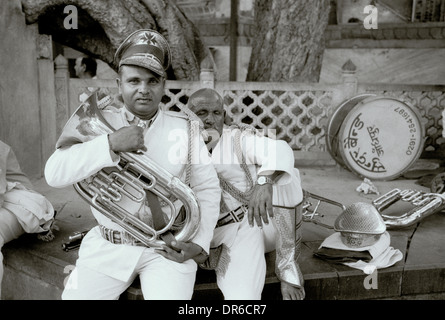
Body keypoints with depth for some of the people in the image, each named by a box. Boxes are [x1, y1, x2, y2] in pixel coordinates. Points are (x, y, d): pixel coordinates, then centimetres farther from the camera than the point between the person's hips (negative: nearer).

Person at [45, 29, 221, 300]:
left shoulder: (184, 128, -1)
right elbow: (54, 174, -14)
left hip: (168, 247, -1)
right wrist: (110, 144, -26)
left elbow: (207, 188, 1)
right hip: (108, 247, 2)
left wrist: (199, 243, -10)